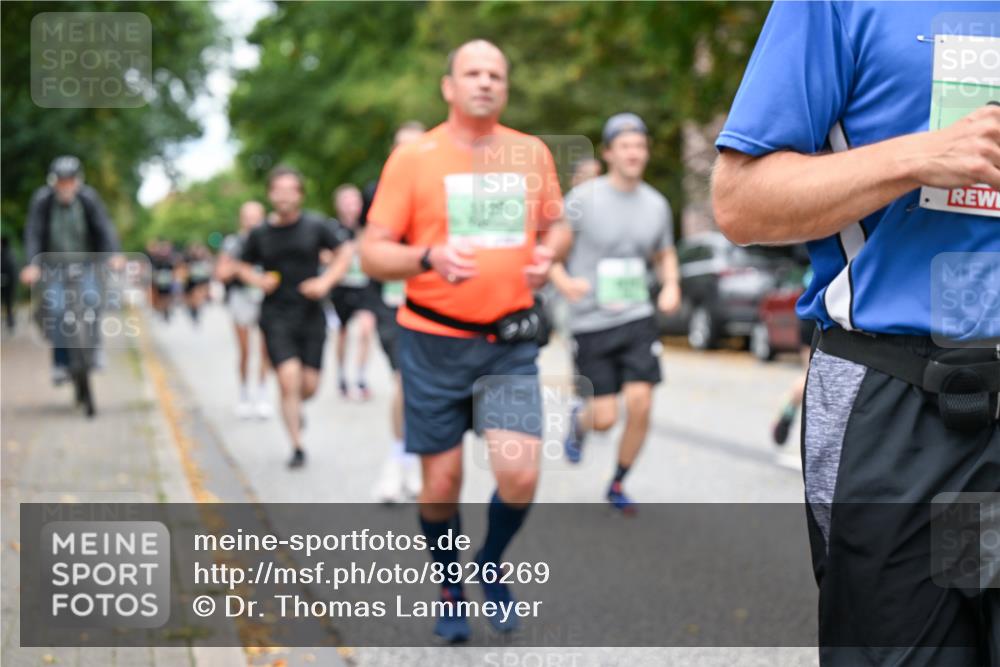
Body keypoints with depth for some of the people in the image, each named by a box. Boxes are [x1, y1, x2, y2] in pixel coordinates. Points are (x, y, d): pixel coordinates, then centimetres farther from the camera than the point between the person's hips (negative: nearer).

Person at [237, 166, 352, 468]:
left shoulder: (316, 225, -1)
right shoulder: (260, 234, 2)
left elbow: (344, 254, 5)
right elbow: (243, 266, 15)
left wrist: (326, 281, -10)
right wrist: (257, 280, -6)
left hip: (310, 315, 1)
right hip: (276, 317, -1)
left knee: (309, 385, 2)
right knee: (289, 380, -13)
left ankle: (294, 407, 39)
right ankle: (297, 447, -1)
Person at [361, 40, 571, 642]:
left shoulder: (532, 153, 6)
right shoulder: (413, 158, -3)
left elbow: (557, 225, 19)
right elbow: (373, 254, -4)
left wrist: (547, 255, -4)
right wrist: (430, 257, -23)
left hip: (511, 341, 2)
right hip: (434, 342, -2)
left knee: (520, 473, -11)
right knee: (442, 482, 5)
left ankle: (492, 565, 20)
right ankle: (451, 589, 31)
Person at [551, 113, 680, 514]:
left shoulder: (656, 204, 6)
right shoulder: (584, 198, -7)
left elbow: (665, 254, 21)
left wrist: (671, 286, 1)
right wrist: (562, 281, -22)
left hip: (638, 319, 3)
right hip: (591, 322, -3)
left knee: (640, 404, -10)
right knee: (605, 418, -3)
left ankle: (618, 485, 13)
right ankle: (579, 419, 37)